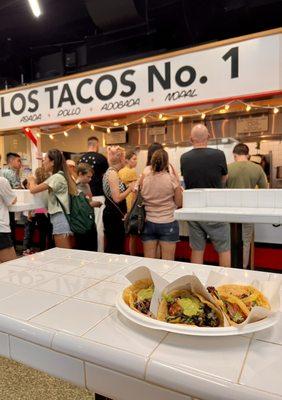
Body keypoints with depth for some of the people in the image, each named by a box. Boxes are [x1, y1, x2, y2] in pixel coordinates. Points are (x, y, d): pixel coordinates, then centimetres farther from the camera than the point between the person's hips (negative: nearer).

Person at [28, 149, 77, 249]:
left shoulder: (57, 177, -14)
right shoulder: (60, 175, 16)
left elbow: (33, 189, -13)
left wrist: (32, 180, 5)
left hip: (60, 218, -9)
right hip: (59, 217, 9)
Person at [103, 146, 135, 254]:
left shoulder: (109, 172, 13)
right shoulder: (113, 173, -16)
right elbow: (117, 198, -22)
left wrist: (128, 188, 13)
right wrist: (130, 188, -10)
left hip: (112, 214, 10)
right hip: (115, 216, -10)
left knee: (111, 247, 16)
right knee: (116, 249, -3)